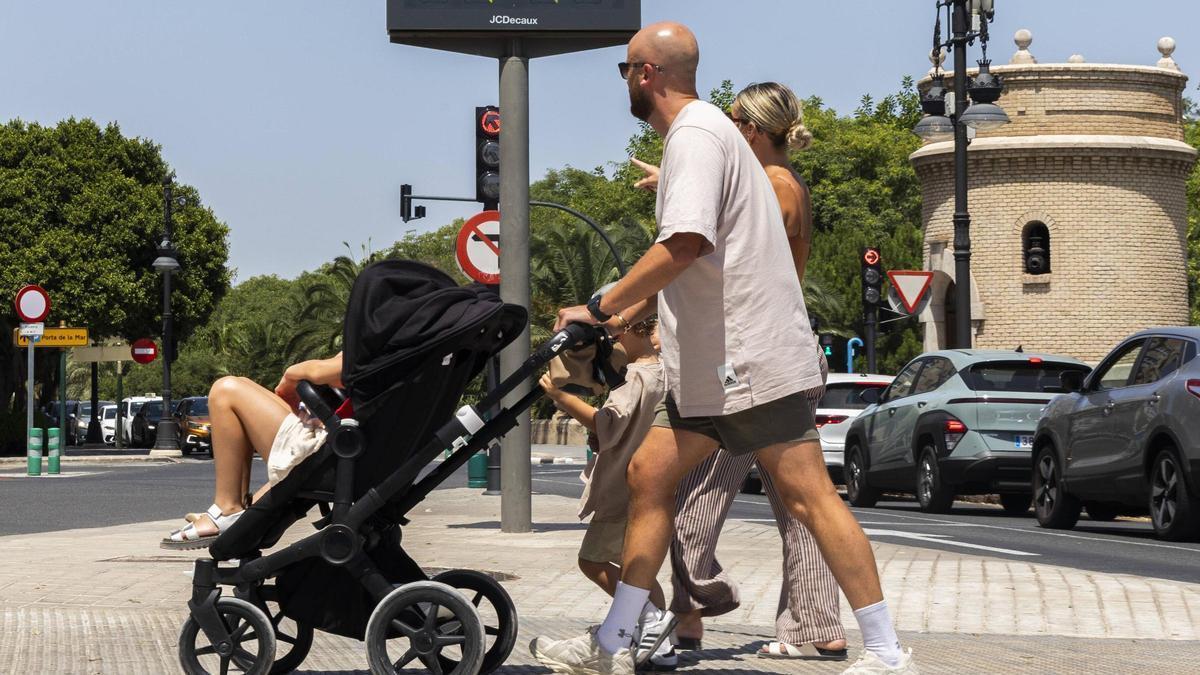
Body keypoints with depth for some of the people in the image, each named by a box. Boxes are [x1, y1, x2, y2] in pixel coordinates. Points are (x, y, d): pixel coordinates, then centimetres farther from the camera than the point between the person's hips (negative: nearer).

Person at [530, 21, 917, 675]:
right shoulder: (699, 130, 20)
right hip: (712, 362, 11)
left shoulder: (696, 133, -13)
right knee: (648, 475, 9)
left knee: (809, 498, -9)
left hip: (748, 357, -11)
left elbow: (684, 245, -27)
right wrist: (632, 310, 27)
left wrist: (599, 308, -20)